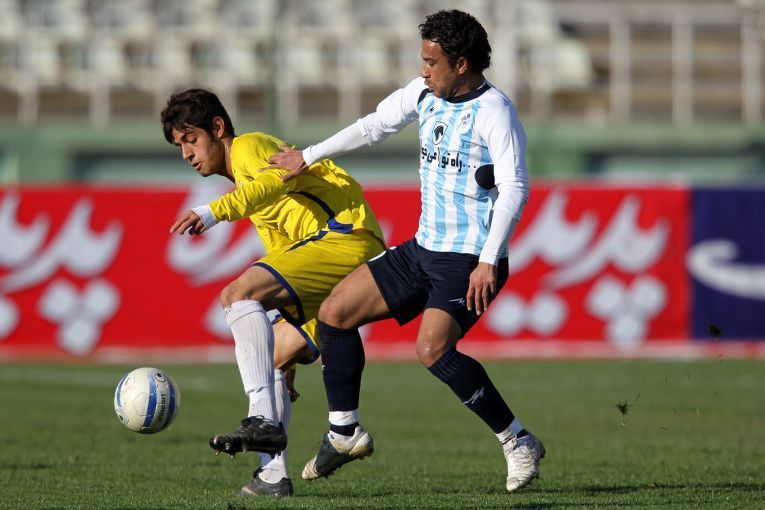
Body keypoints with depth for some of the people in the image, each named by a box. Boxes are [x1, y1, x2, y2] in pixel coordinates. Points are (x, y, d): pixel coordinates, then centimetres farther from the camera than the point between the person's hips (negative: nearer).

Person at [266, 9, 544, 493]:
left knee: (433, 350, -27)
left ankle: (519, 442, -17)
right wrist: (308, 156, 29)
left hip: (471, 259, -9)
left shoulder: (493, 110, -16)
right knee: (334, 312, 7)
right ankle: (345, 432, 19)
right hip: (425, 249, 9)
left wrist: (488, 261, -31)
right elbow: (374, 125, 23)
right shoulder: (425, 92, 7)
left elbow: (514, 188, -23)